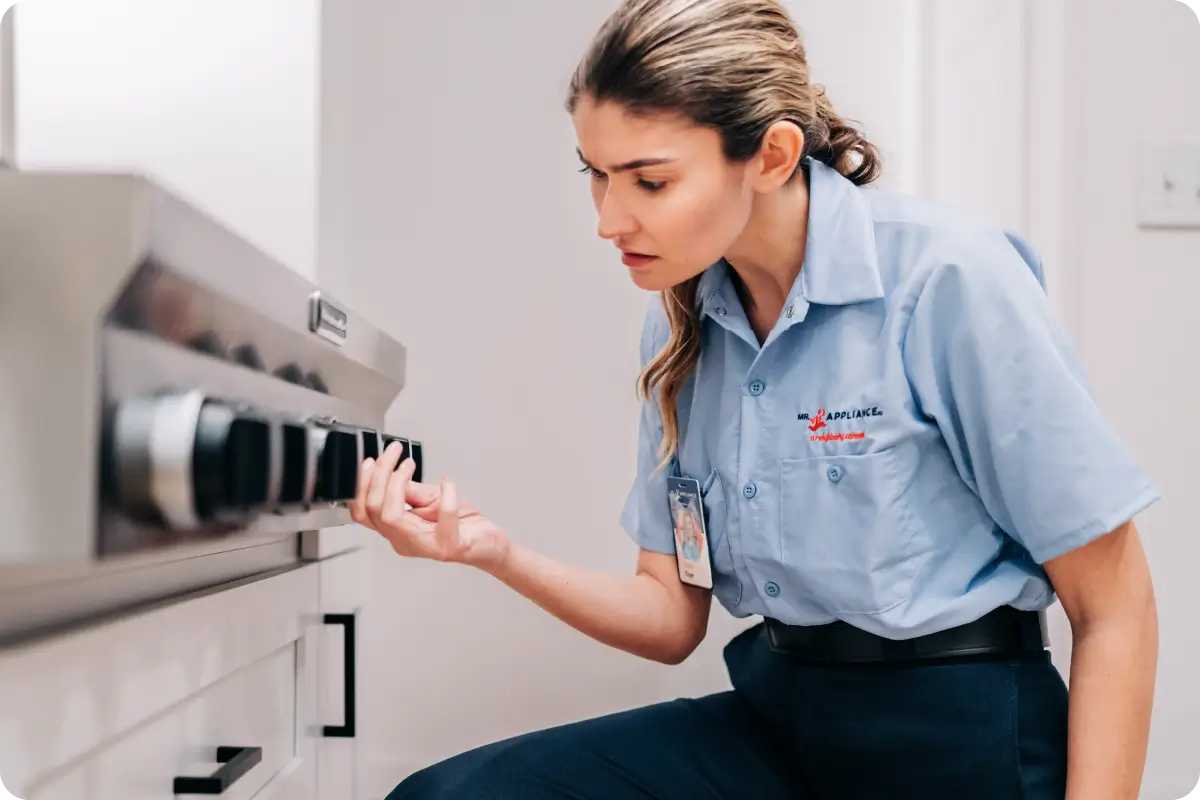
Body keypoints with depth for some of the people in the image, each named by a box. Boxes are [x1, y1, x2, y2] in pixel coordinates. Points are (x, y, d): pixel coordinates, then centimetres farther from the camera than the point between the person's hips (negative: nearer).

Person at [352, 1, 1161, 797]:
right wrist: (496, 551, -10)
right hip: (775, 717, 5)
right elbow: (674, 619, 4)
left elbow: (1115, 613, -11)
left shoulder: (947, 276, -17)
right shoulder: (680, 323, 2)